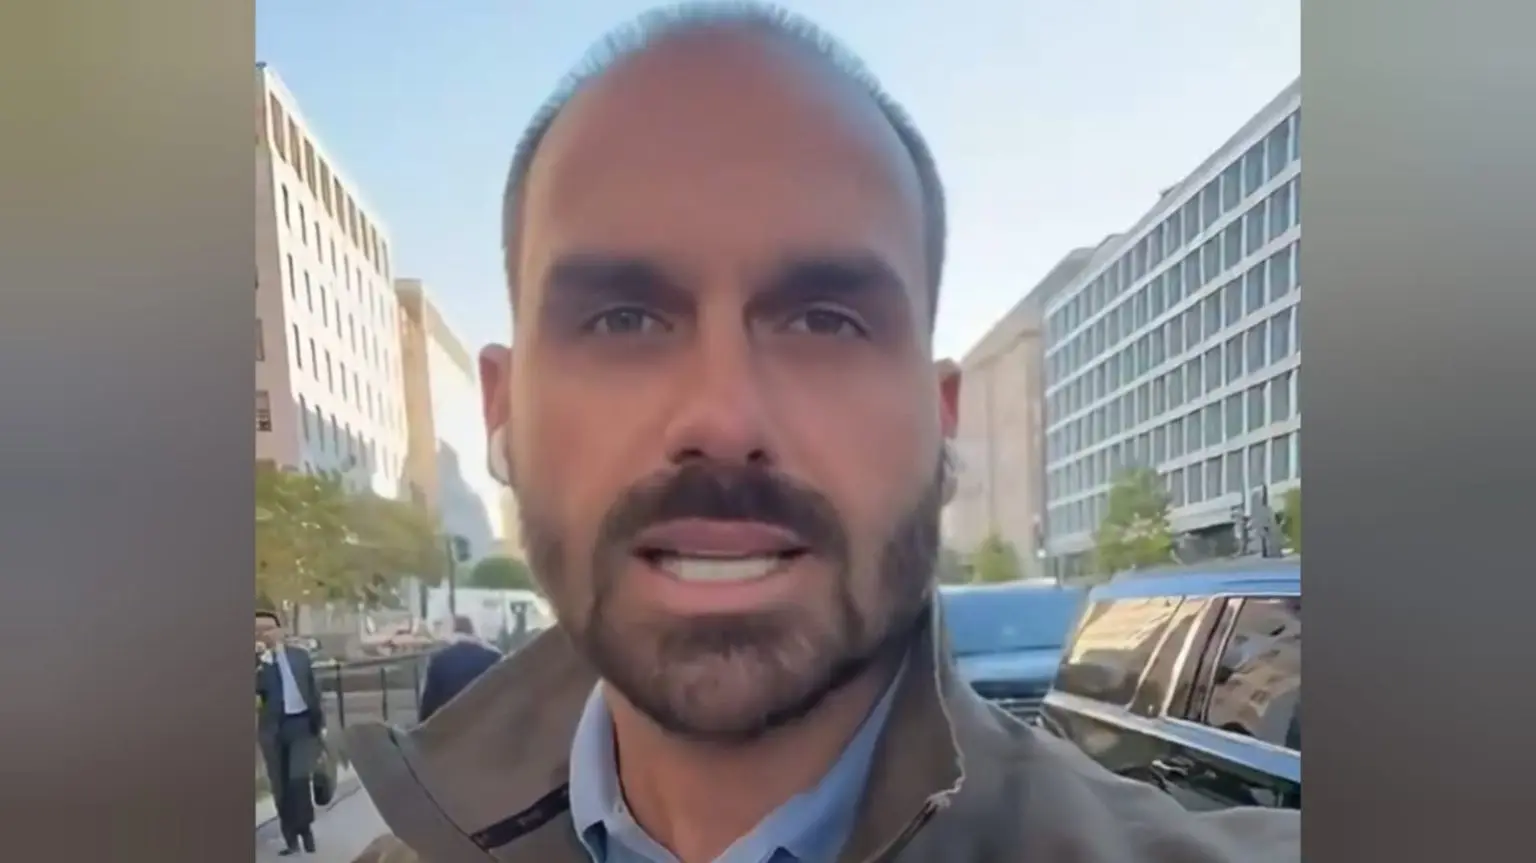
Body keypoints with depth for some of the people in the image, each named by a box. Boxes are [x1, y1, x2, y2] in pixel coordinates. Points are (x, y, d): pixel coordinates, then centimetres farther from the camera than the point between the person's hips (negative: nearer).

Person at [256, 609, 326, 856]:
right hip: (274, 727, 0)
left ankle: (304, 829, 9)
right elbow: (256, 689, -17)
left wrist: (320, 721, 5)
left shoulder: (300, 655, 4)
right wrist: (259, 664, -28)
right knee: (280, 785, 6)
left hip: (302, 722, 0)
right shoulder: (256, 662, -2)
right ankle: (290, 836, 18)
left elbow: (313, 689, 8)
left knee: (299, 778, -10)